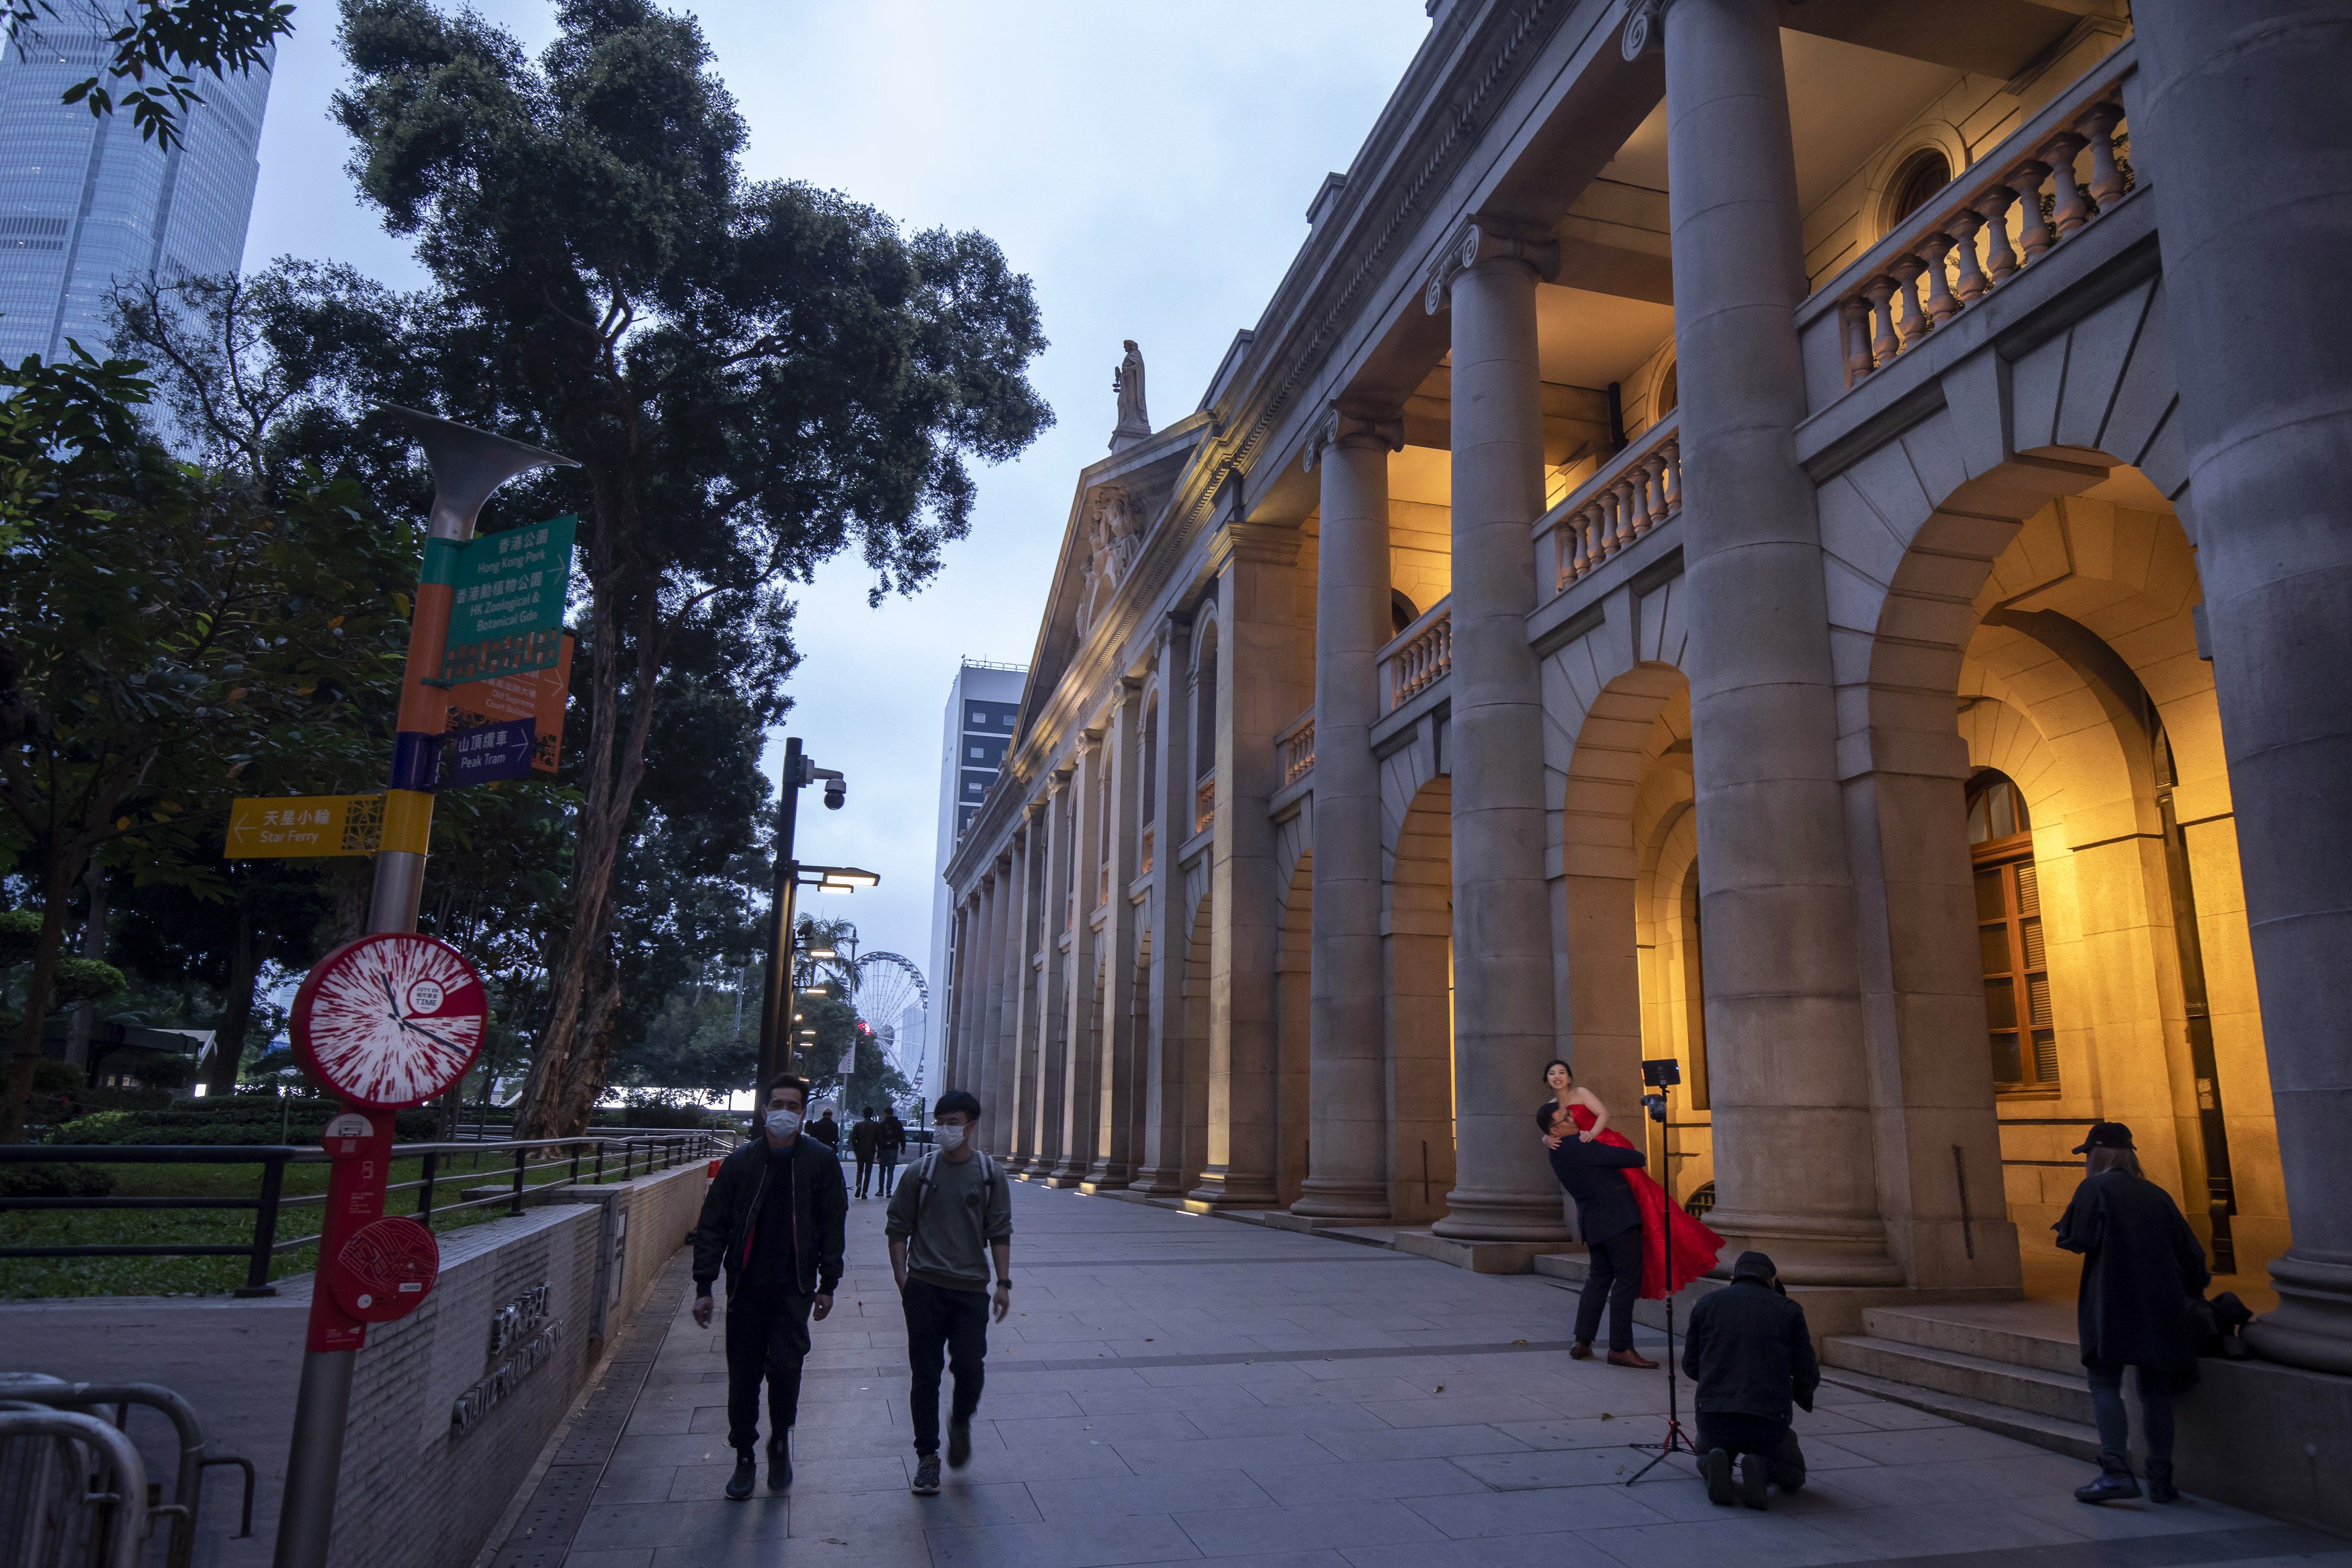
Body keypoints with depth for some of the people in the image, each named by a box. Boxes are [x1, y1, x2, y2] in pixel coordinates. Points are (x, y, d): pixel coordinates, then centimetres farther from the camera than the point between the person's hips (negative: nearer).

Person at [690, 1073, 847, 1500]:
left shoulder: (821, 1162, 0)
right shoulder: (741, 1161, 0)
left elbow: (833, 1225, 5)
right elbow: (712, 1225, 4)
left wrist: (828, 1283, 2)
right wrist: (704, 1285, -1)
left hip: (794, 1289, -1)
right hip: (745, 1288, 2)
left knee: (784, 1365, -13)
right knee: (743, 1375, 6)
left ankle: (780, 1440, 13)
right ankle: (745, 1457, 25)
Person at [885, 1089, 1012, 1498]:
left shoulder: (990, 1175, 3)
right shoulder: (920, 1172, 2)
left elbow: (1000, 1233, 5)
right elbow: (898, 1228, 7)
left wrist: (1003, 1283, -1)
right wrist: (902, 1281, -1)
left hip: (971, 1289, 0)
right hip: (925, 1288, 0)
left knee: (970, 1369, -4)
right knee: (926, 1375, 3)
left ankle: (960, 1422, 27)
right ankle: (927, 1456, 16)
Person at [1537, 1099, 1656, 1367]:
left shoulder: (1557, 1151, 11)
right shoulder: (1578, 1146, -21)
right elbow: (1626, 1158, -16)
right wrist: (1639, 1155, 3)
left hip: (1594, 1222, 10)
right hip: (1617, 1219, -10)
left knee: (1599, 1278, 17)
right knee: (1627, 1280, -4)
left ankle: (1582, 1343, 19)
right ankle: (1620, 1349, -2)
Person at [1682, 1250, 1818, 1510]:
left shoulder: (1707, 1304, 7)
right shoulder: (1789, 1310, 2)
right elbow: (1808, 1377, 5)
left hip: (1714, 1417, 2)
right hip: (1767, 1420, -1)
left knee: (1705, 1460, 33)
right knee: (1793, 1477, 28)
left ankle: (1715, 1465, -4)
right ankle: (1761, 1469, -7)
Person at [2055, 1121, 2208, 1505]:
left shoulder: (2094, 1188, -3)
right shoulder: (2155, 1194, 14)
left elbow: (2079, 1239, -13)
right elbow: (2190, 1250, 17)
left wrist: (2065, 1226, 9)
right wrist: (2193, 1291, 32)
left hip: (2112, 1300, -5)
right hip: (2162, 1301, 6)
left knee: (2104, 1384, -2)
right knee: (2155, 1389, 10)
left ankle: (2116, 1471, -14)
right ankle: (2162, 1480, 8)